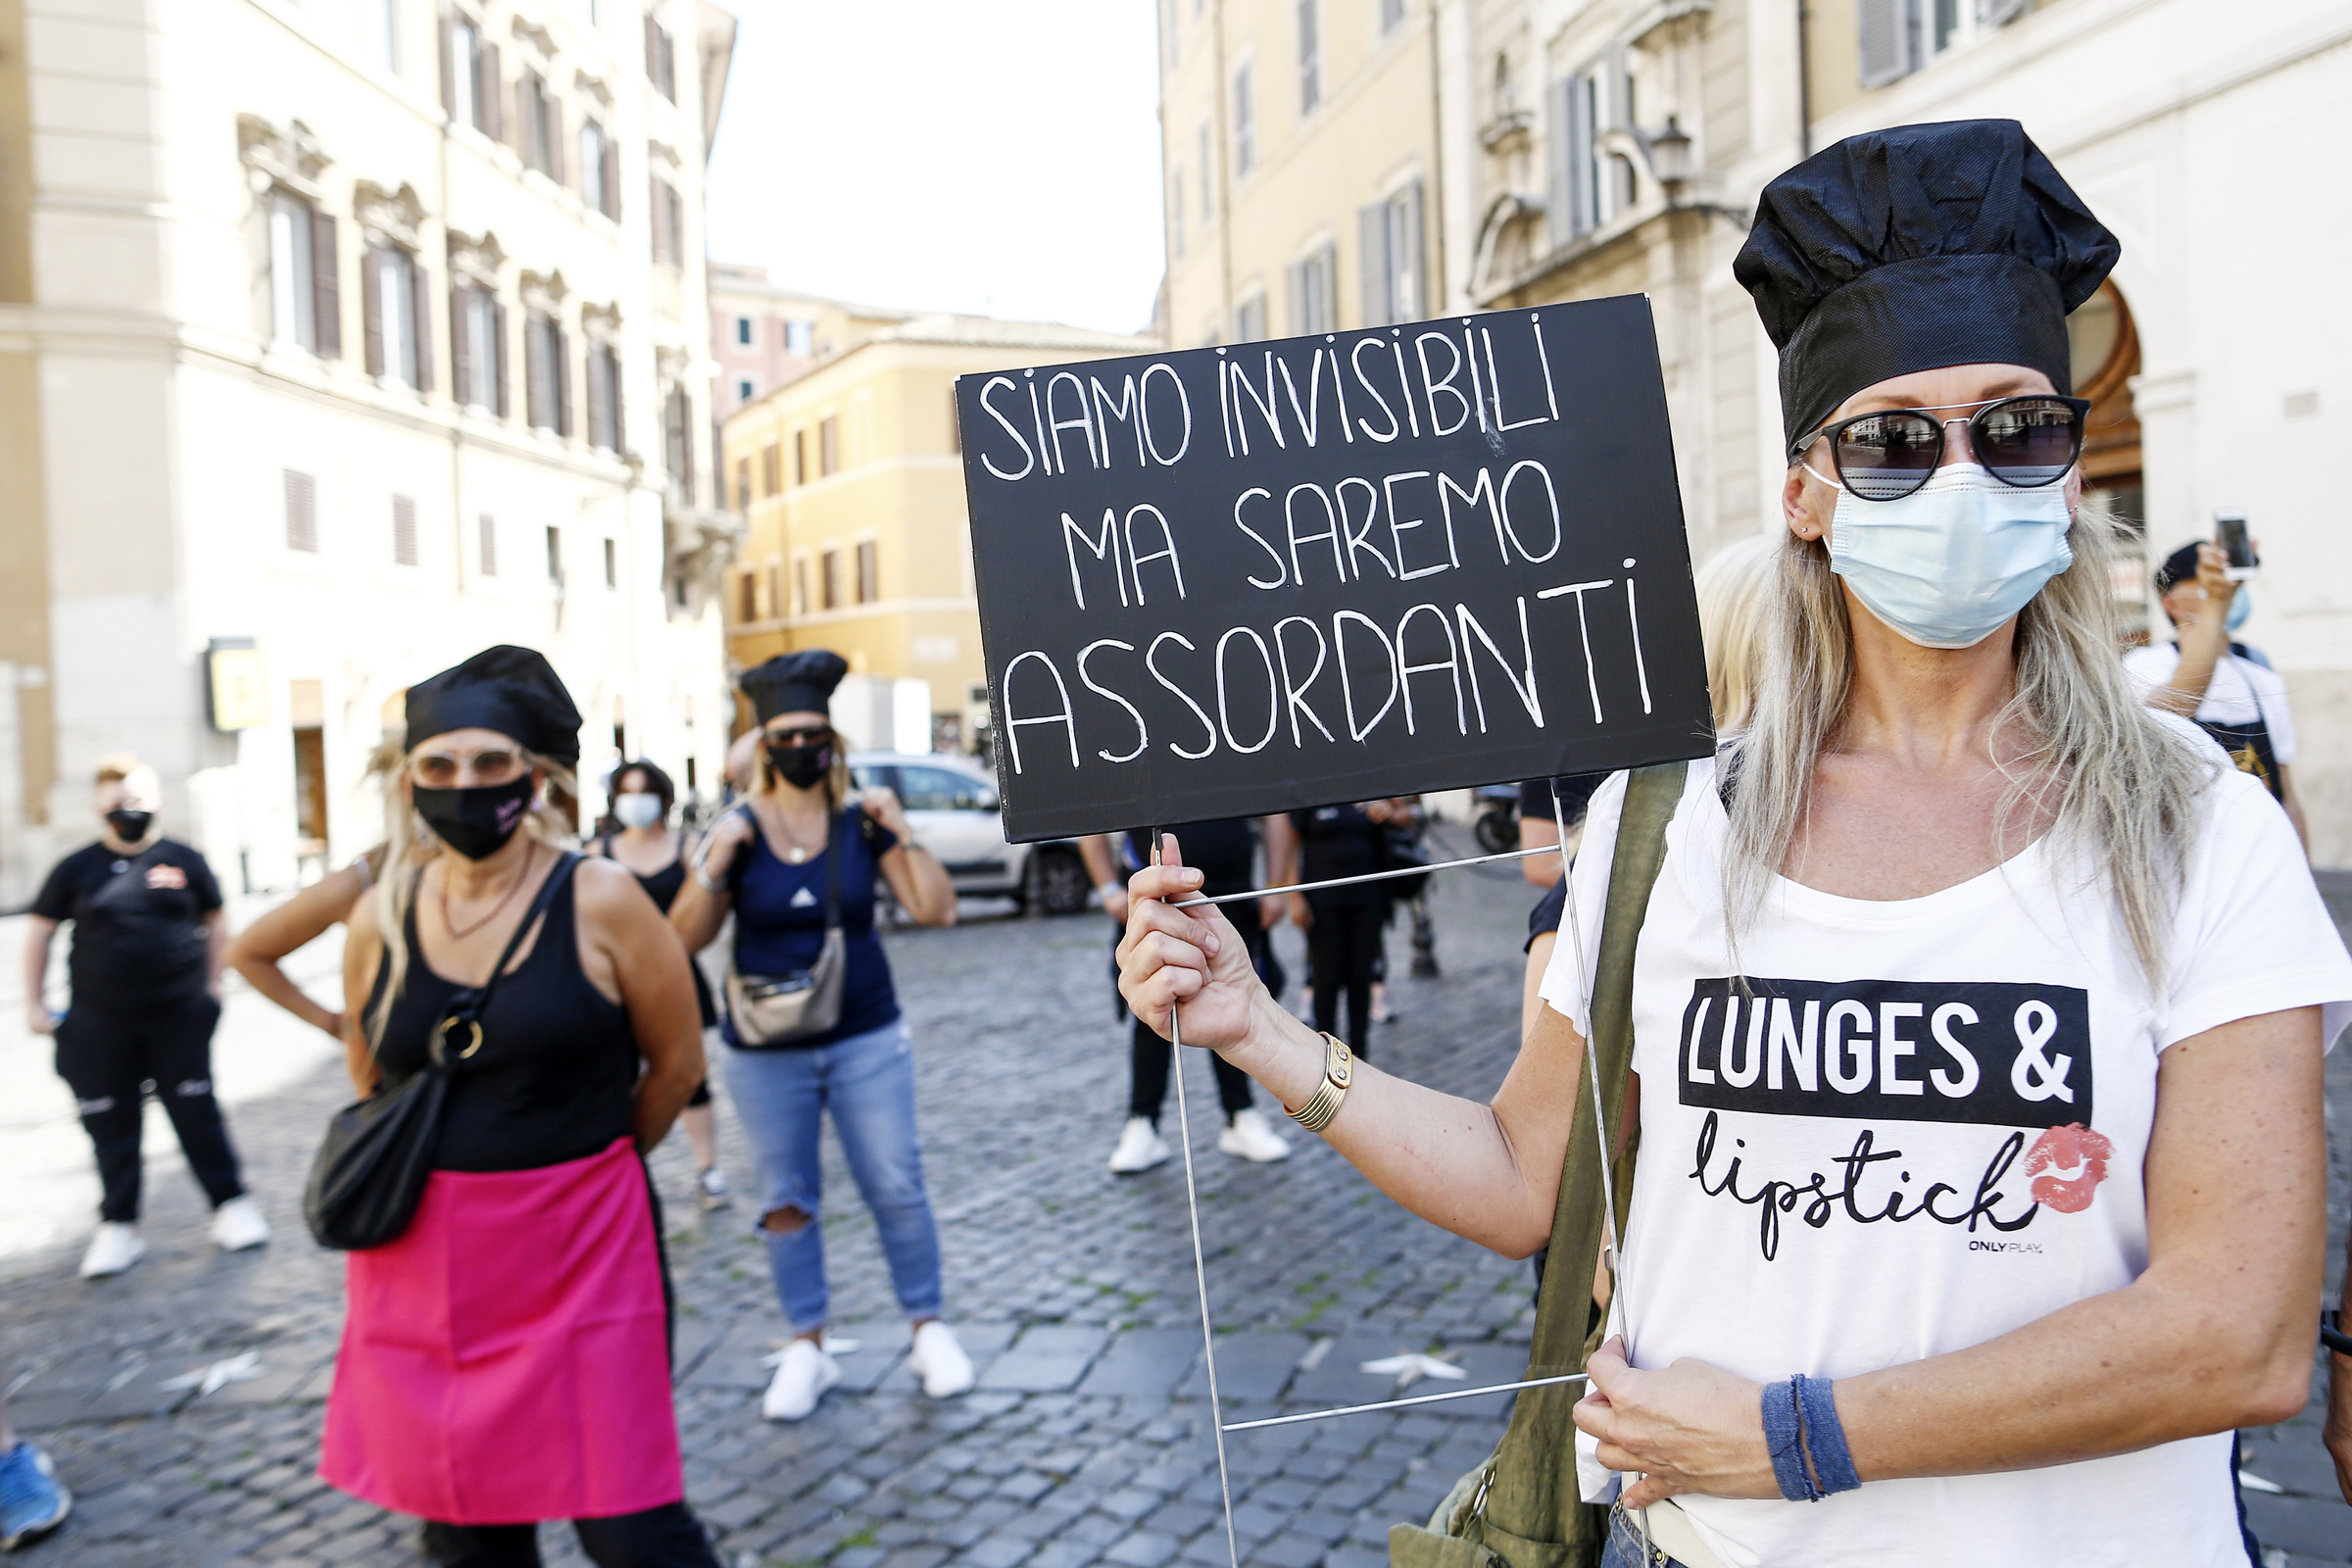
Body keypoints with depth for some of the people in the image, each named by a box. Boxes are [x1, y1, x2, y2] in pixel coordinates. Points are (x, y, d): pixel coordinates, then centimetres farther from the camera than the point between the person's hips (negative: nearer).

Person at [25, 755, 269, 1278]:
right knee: (111, 1125, 7)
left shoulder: (183, 861, 1)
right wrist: (34, 1004, 7)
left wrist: (211, 987, 7)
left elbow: (215, 921, 11)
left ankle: (230, 1205, 15)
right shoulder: (76, 870, 2)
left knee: (197, 1113, 2)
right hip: (100, 1024, 1)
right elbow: (40, 932, 10)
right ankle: (119, 1226, 20)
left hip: (178, 1015, -1)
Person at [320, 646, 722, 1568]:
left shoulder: (599, 902, -11)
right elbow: (371, 1081, 16)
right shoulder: (380, 918, 0)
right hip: (420, 1257, 4)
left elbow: (677, 1062, 0)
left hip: (578, 1249, -4)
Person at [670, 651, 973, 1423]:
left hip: (866, 1040, -1)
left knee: (896, 1186, 1)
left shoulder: (863, 822, -3)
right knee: (786, 1200, 8)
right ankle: (806, 1348, 21)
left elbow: (935, 909, -5)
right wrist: (714, 865, -18)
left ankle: (929, 1329, 16)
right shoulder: (737, 831, -3)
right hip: (766, 1052, 1)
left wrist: (903, 833, -15)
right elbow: (686, 938, -3)